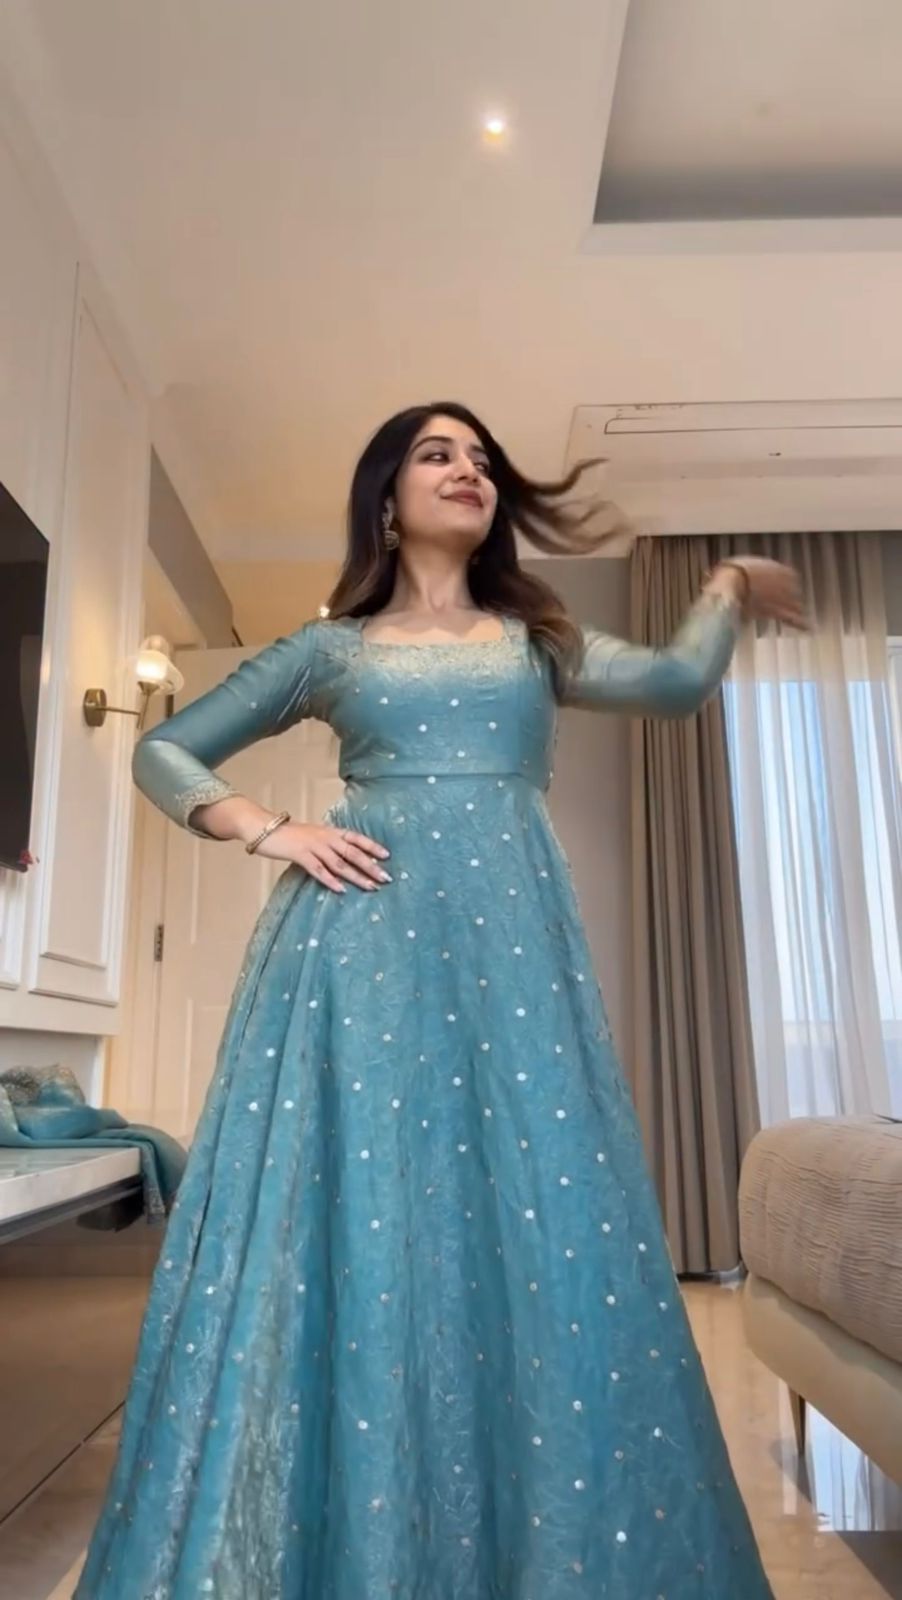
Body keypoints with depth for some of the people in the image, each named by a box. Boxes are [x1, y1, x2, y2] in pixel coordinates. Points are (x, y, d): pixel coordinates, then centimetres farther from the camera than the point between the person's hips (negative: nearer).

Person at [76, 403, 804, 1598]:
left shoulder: (536, 640, 20)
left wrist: (729, 582, 16)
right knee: (355, 1223, -2)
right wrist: (266, 832, 0)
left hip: (510, 939, 2)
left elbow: (680, 681, 5)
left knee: (542, 1226, -2)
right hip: (364, 933, -1)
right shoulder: (329, 649, 15)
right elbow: (165, 751, 15)